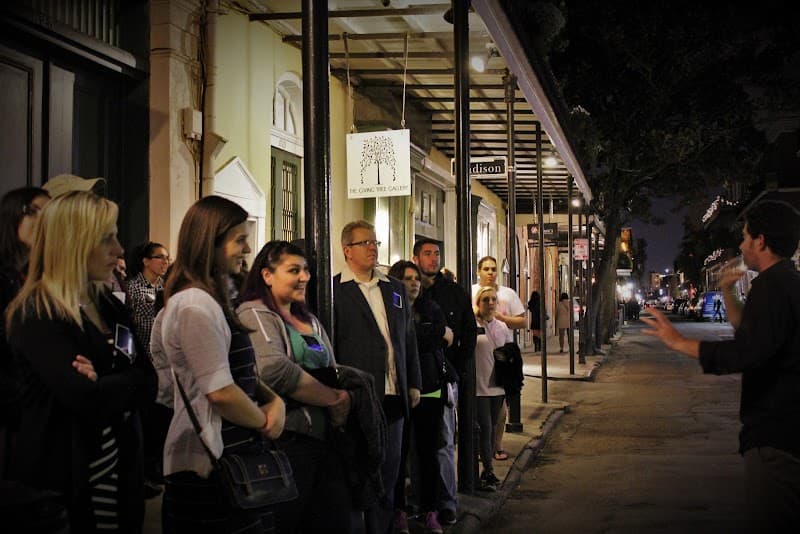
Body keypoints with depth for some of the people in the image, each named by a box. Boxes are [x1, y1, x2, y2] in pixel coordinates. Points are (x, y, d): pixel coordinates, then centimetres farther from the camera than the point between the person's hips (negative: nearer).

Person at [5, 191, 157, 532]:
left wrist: (106, 384, -19)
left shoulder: (108, 306, 9)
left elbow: (149, 383, 0)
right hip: (63, 481, -7)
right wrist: (127, 382, -9)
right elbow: (87, 399, -28)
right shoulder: (36, 316, -16)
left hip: (120, 472, 7)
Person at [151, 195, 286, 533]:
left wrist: (275, 401, 0)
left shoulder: (211, 302, 13)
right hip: (214, 465, -10)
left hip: (231, 457, 10)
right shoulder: (196, 305, -18)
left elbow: (241, 373, 18)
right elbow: (221, 391, -23)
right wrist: (264, 420, -6)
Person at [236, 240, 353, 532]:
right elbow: (276, 371, -22)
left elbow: (333, 371, 22)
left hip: (325, 439, 8)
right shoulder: (254, 314, -7)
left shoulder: (310, 320, 19)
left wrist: (344, 395, -2)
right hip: (287, 440, -8)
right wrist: (336, 399, -15)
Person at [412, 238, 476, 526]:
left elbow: (469, 332, 14)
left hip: (445, 376, 1)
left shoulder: (455, 292, 9)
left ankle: (446, 502, 5)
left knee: (444, 442, 0)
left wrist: (457, 369, 6)